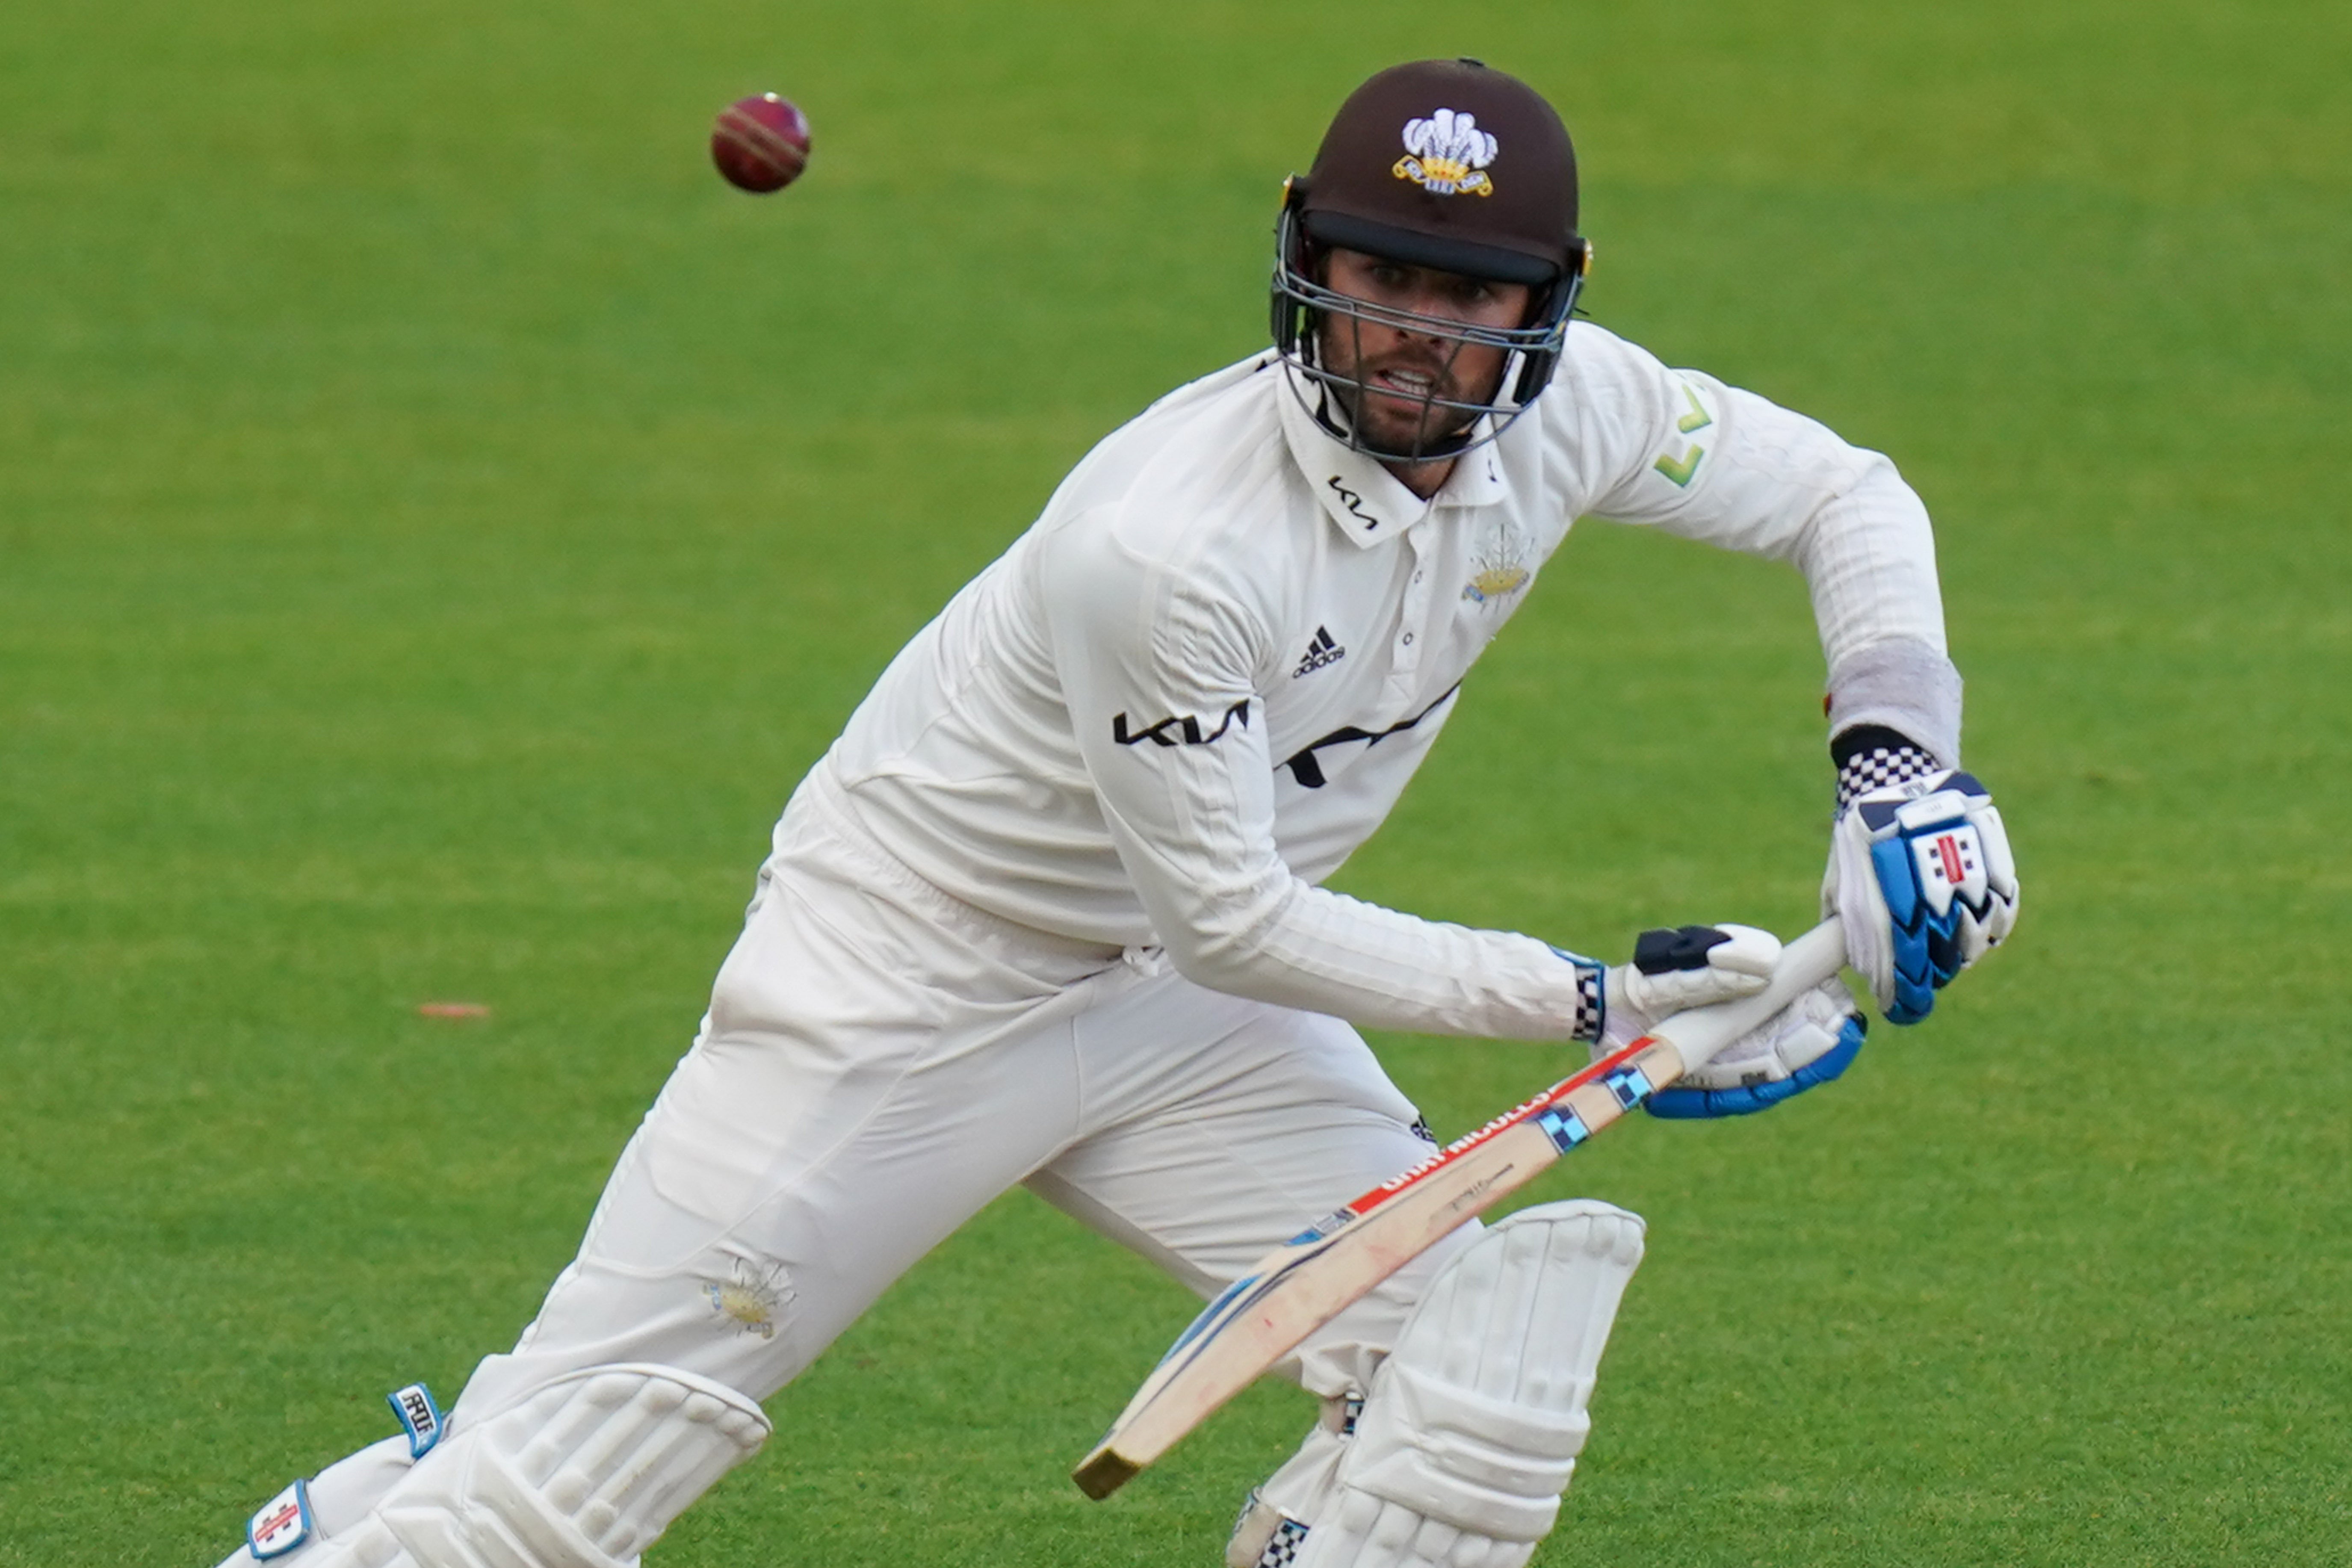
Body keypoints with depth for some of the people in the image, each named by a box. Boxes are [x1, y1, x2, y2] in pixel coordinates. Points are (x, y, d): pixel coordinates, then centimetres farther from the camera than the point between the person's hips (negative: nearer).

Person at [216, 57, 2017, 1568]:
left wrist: (1895, 748, -13)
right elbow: (1231, 922, -24)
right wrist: (1585, 1003, -23)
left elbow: (1841, 494, 5)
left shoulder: (1564, 415, -13)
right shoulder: (1165, 542, -33)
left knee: (1485, 1356, -10)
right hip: (910, 979, -6)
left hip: (1177, 1018, 7)